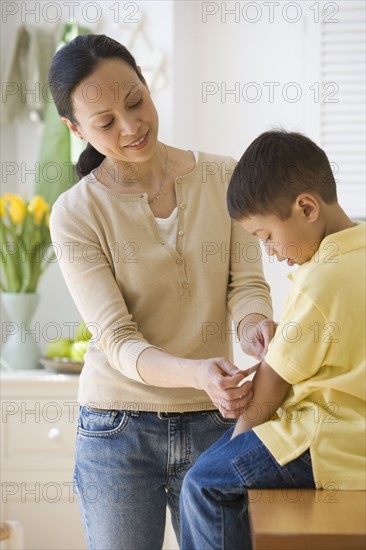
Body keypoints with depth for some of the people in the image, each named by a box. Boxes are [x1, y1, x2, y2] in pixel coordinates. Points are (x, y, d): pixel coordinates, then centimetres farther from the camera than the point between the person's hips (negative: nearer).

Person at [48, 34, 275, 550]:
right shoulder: (76, 214, -8)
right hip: (118, 432, -1)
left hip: (214, 422, 2)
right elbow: (118, 342, -14)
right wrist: (196, 373, -33)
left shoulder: (225, 177, 0)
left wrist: (252, 322, -27)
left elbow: (247, 282, -3)